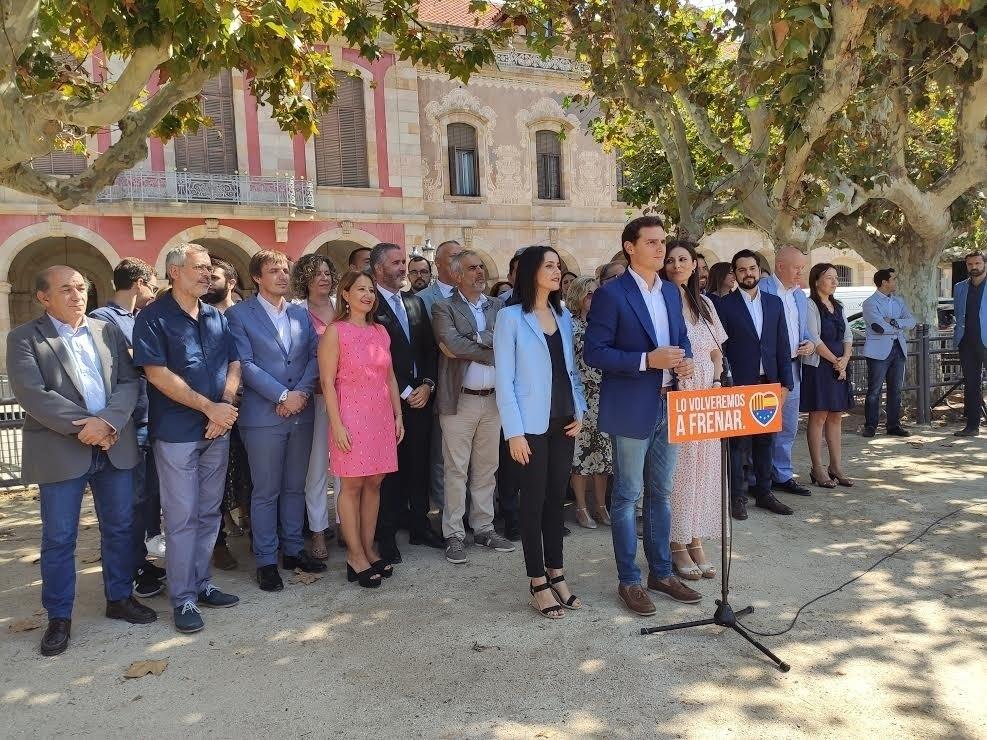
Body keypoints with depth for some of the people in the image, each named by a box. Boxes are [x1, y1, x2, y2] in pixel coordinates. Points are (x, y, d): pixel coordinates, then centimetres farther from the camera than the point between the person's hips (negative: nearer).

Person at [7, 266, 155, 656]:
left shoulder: (109, 330, 9)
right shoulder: (24, 338, -2)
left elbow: (130, 382, 1)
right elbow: (32, 394, -13)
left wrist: (106, 422, -16)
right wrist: (85, 427, -18)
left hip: (114, 446, 4)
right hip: (60, 450, -3)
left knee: (120, 527, 12)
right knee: (58, 538, 5)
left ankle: (120, 597, 28)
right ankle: (59, 617, 20)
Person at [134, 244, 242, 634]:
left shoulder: (216, 317, 11)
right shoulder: (153, 317, -7)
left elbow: (234, 363, 10)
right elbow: (157, 374, -14)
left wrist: (227, 404, -8)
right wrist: (209, 407, -16)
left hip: (217, 429, 6)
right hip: (177, 431, -5)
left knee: (209, 513, 12)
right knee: (182, 517, 1)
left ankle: (201, 584, 25)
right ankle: (183, 599, 11)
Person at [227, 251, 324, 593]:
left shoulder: (301, 313, 12)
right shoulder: (239, 314, -2)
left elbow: (315, 355, 6)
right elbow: (245, 364, -10)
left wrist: (301, 392, -10)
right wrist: (283, 395, -15)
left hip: (301, 412, 5)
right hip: (263, 415, -5)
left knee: (295, 487, 13)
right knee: (266, 492, 3)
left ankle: (293, 550, 26)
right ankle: (266, 561, 15)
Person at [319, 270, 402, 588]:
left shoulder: (380, 331, 11)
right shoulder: (335, 332, -4)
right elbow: (327, 382, -8)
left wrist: (398, 415, 10)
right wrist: (337, 424, -14)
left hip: (381, 415, 5)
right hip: (351, 415, -5)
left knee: (374, 483, 9)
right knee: (352, 485, 1)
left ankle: (368, 548, 20)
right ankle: (355, 555, 10)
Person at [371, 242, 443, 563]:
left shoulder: (415, 302, 13)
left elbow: (430, 347, 13)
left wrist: (427, 385, 0)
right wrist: (404, 392, -10)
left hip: (420, 396, 6)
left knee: (419, 465, 12)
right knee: (389, 468, 3)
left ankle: (419, 525, 25)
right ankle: (387, 534, 15)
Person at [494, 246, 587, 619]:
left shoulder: (564, 316, 11)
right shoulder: (510, 317, -6)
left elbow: (571, 369, 15)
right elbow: (504, 379, -9)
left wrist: (580, 412, 4)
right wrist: (514, 432, -13)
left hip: (563, 421, 5)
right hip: (532, 424, -5)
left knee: (556, 496, 12)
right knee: (534, 498, 3)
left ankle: (555, 573, 24)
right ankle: (538, 582, 13)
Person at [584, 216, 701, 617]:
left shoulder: (671, 291, 11)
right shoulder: (611, 294, -11)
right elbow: (594, 352, -15)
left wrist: (685, 359, -2)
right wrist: (647, 360, -22)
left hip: (668, 406, 7)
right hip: (631, 410, -7)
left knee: (661, 494, 16)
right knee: (627, 496, 4)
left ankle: (661, 572, 29)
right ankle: (629, 580, 17)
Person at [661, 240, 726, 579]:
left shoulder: (704, 304, 13)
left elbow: (716, 351, 17)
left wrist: (716, 385, 5)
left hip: (707, 397, 6)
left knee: (703, 468, 9)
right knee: (677, 468, -1)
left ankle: (696, 541, 19)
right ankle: (677, 545, 10)